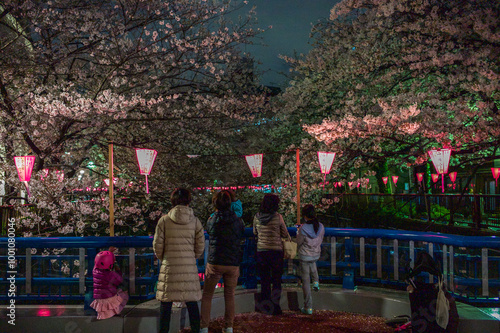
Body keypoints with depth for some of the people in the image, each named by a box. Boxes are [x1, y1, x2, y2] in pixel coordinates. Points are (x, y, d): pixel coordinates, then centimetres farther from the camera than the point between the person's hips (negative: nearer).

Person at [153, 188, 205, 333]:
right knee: (192, 303, 10)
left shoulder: (164, 220, -3)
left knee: (166, 303, 8)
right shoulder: (195, 221, 0)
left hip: (169, 267, -1)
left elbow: (157, 246, 0)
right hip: (189, 267, 1)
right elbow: (200, 246, 5)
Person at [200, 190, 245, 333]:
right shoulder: (238, 221, 0)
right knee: (230, 296, 12)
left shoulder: (211, 221, -5)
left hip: (215, 263, -2)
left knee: (207, 295, 9)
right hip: (233, 264, 2)